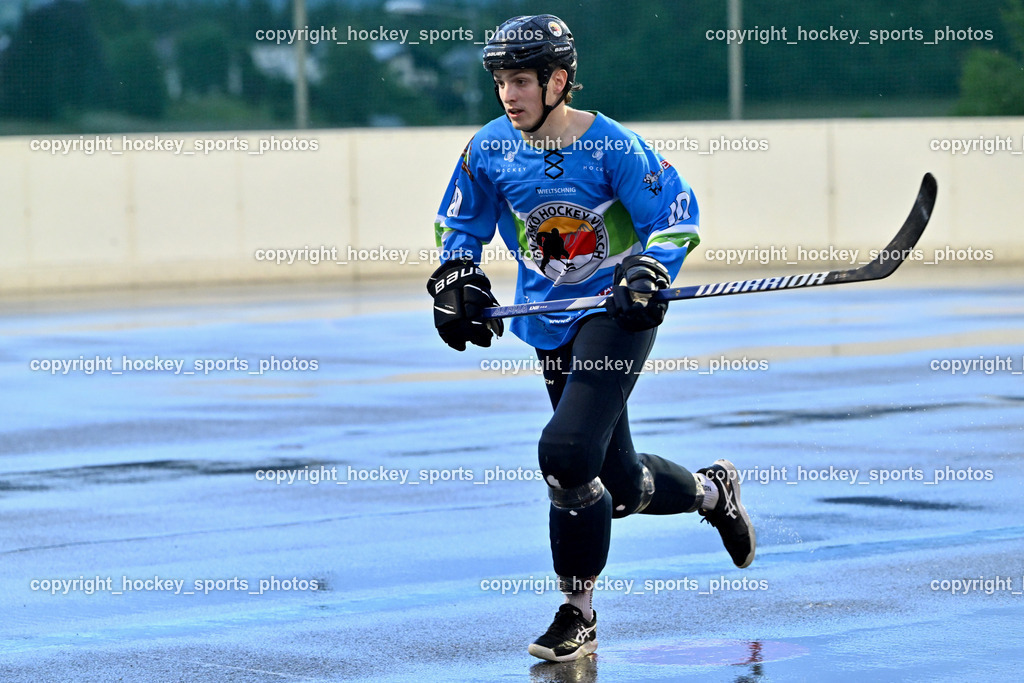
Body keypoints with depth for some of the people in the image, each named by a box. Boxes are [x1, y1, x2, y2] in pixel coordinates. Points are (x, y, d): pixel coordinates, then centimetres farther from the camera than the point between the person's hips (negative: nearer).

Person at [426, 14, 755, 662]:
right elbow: (460, 224, 13)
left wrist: (647, 274, -24)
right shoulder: (490, 149, -2)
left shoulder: (613, 146, -15)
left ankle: (579, 616, -6)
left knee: (567, 453, -22)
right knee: (618, 484, 10)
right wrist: (458, 282, -3)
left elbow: (677, 217, -9)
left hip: (617, 311, -6)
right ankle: (713, 491, 44)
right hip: (551, 322, 6)